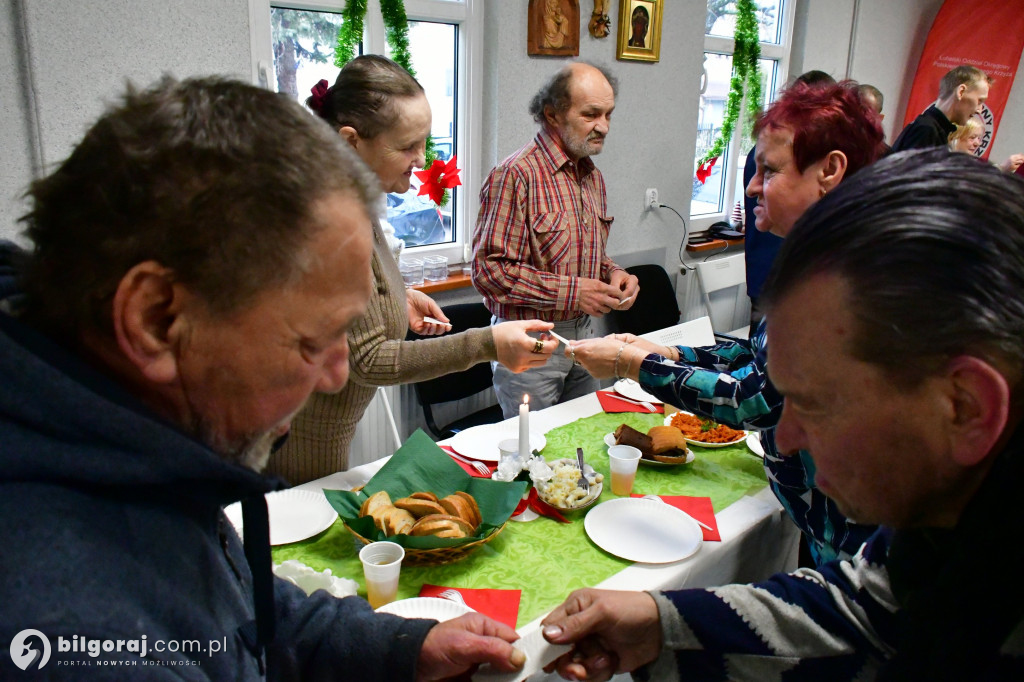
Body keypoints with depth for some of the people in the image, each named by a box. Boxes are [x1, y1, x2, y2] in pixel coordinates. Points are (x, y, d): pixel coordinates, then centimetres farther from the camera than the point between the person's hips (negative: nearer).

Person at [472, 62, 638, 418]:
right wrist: (571, 291, -23)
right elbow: (488, 270, -21)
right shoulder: (514, 175, -18)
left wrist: (612, 272, -1)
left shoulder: (593, 176, 10)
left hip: (582, 334, 8)